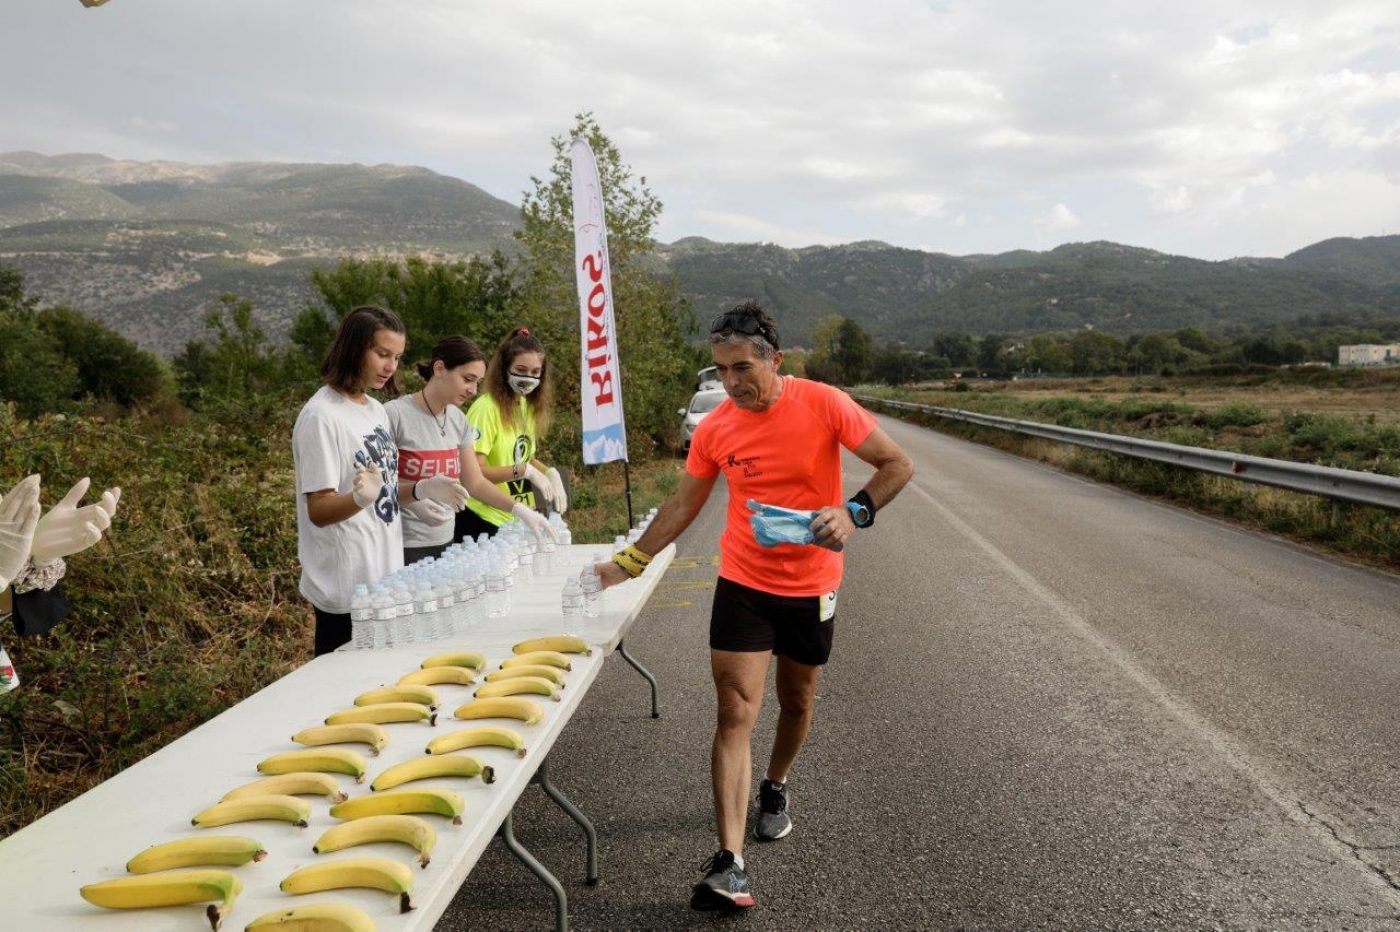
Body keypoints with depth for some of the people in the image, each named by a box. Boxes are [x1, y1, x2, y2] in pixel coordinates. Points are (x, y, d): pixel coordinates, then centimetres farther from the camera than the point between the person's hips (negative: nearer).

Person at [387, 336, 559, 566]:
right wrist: (420, 490, -30)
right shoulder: (395, 414, -14)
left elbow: (475, 482, 11)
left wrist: (521, 510, 0)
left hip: (444, 544, 6)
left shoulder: (458, 420, 6)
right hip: (403, 548, -6)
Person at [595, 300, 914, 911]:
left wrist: (854, 512, -27)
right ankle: (730, 866, -7)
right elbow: (683, 505, 6)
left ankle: (776, 788, 49)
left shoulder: (824, 404, -15)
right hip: (743, 584, 1)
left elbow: (897, 464, -10)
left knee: (796, 702, 18)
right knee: (735, 714, -8)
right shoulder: (714, 429, -6)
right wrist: (628, 563, 2)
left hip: (811, 586, 0)